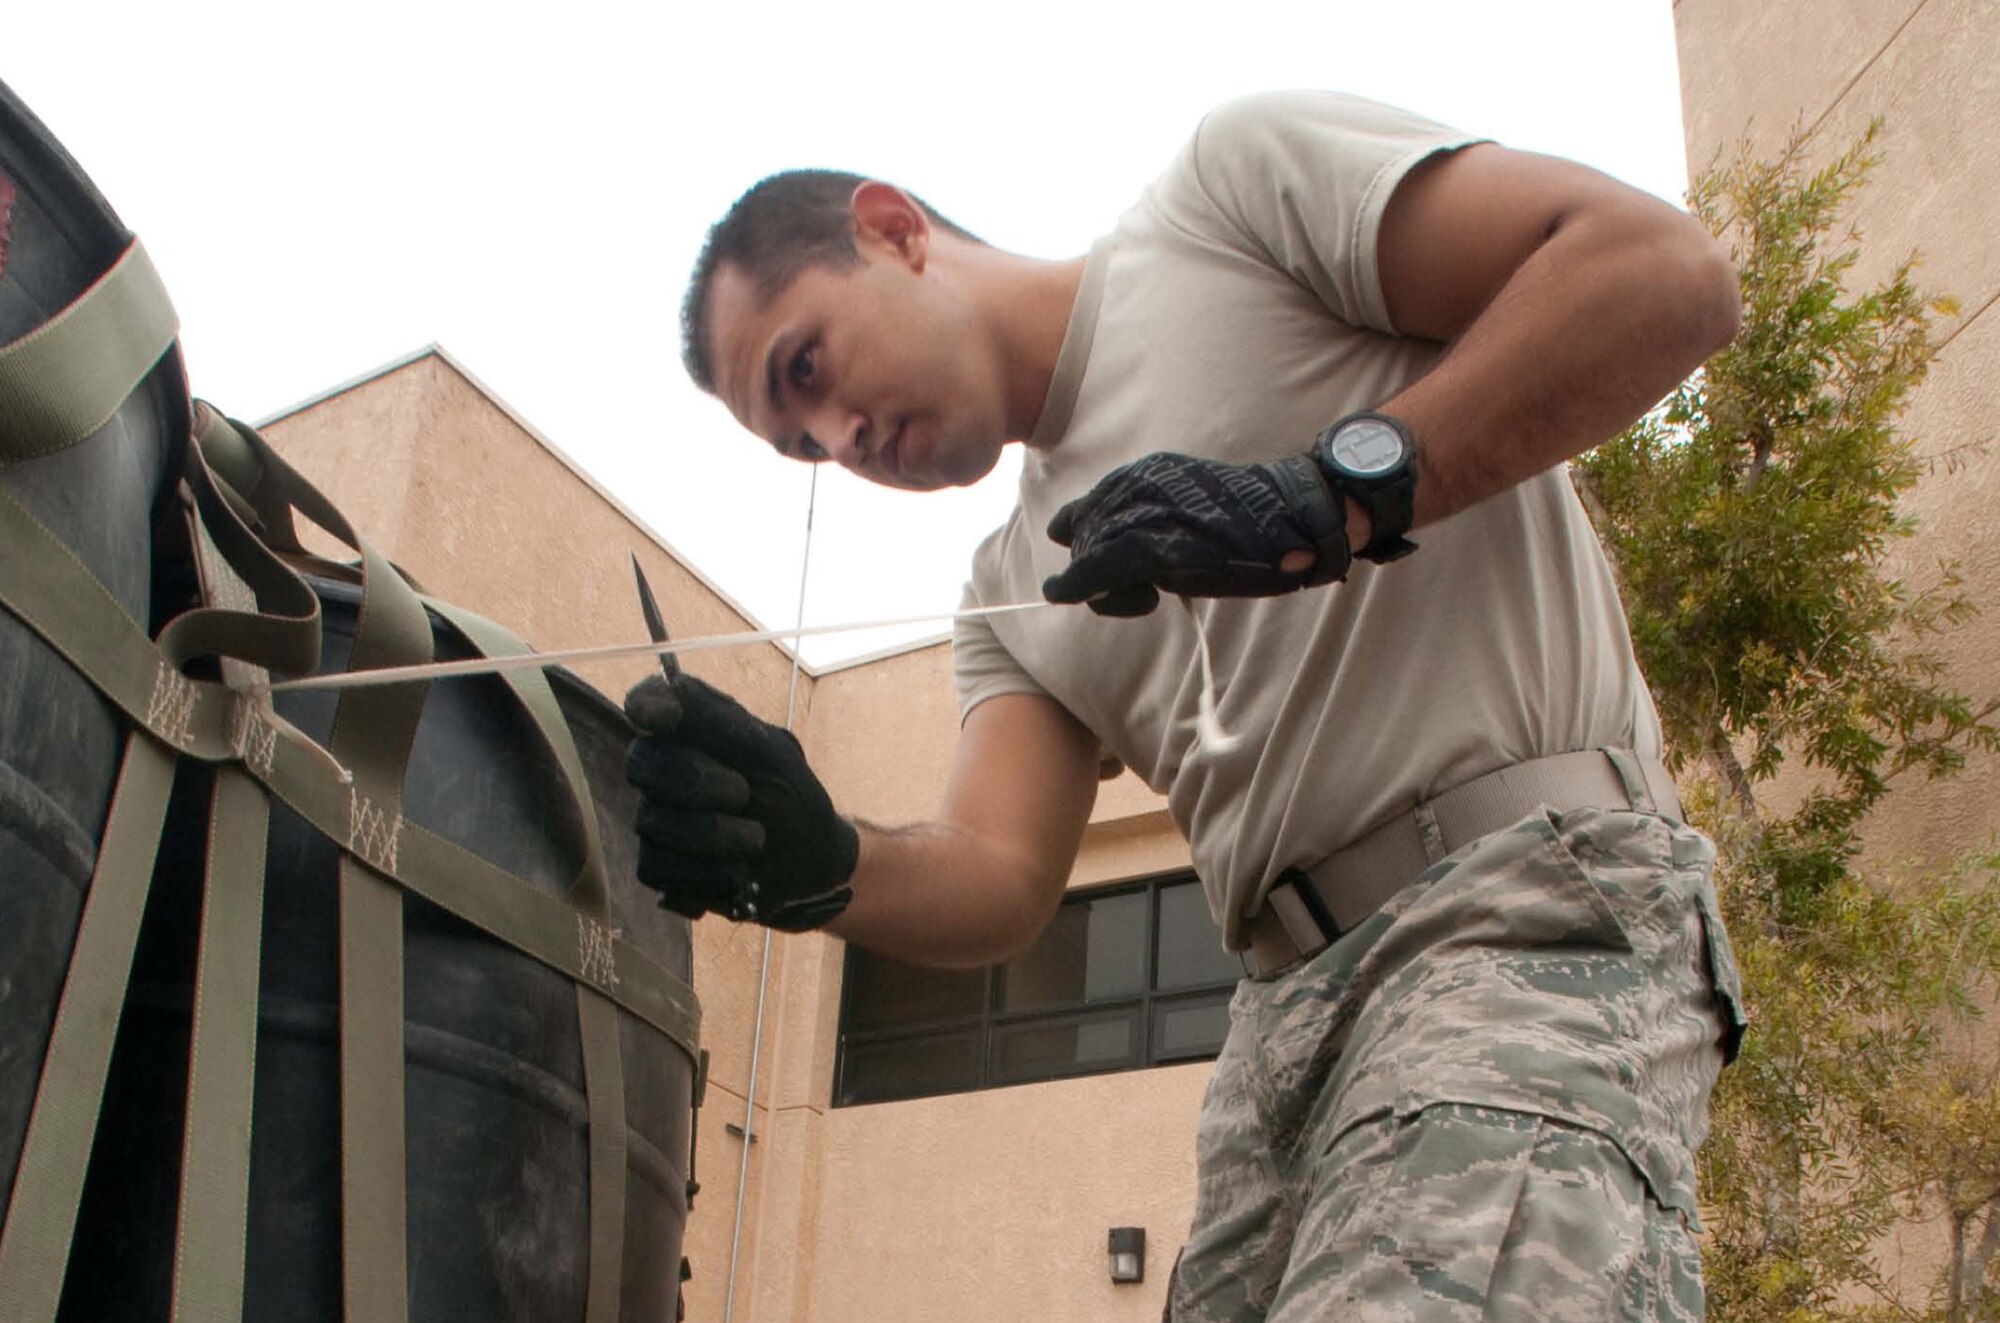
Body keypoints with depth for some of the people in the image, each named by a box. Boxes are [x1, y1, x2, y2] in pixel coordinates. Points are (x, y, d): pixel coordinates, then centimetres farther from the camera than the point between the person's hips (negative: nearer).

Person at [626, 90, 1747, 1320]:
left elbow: (1670, 271, -5)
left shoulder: (1234, 180, 6)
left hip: (1531, 894, -7)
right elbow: (1000, 875, 8)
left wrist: (1336, 495, -15)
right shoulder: (1013, 592, 23)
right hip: (1290, 1010, 7)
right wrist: (817, 866, -14)